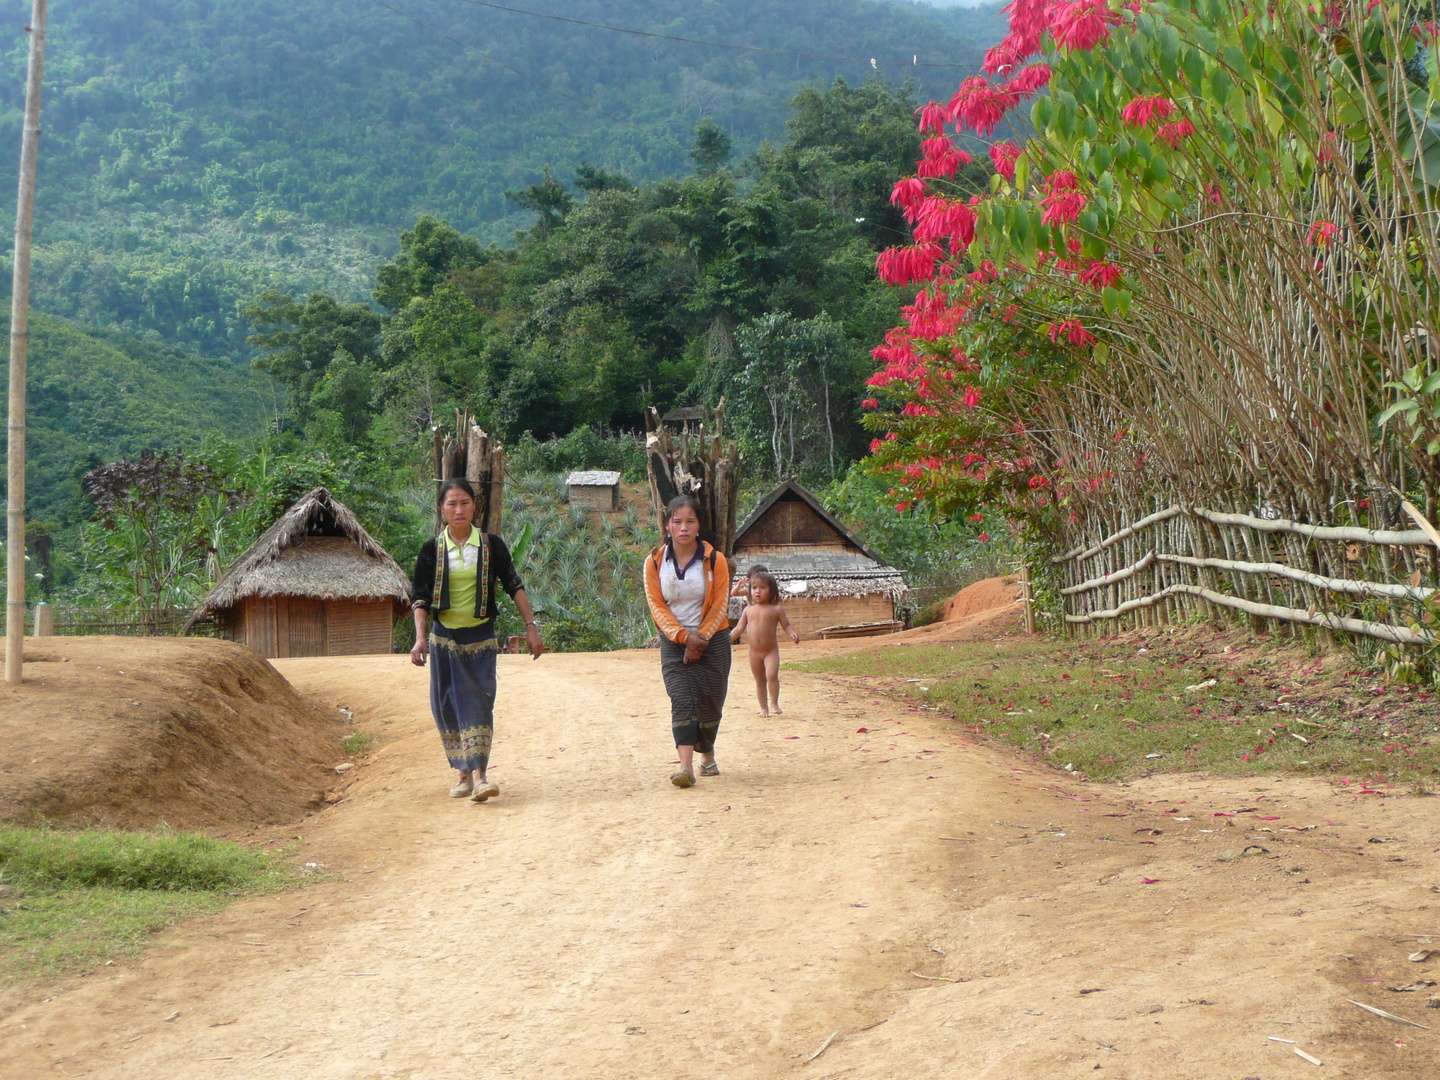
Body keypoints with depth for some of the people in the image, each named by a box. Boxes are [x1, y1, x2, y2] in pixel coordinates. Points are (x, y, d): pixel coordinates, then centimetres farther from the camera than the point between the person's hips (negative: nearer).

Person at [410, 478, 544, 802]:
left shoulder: (491, 545, 0)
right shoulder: (432, 550, 1)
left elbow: (514, 585, 4)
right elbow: (420, 597, 1)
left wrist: (531, 625, -1)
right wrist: (420, 637, -11)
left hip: (481, 638, -1)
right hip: (444, 638, 1)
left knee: (479, 702, -12)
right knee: (447, 706, 3)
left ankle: (479, 775, -17)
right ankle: (463, 774, 15)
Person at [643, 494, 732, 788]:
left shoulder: (714, 560, -7)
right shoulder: (654, 562, -4)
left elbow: (720, 605, -5)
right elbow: (657, 606, -5)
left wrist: (700, 638, -13)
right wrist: (684, 636, -15)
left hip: (712, 641, 0)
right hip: (673, 643, 0)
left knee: (709, 703, 4)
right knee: (682, 700, -13)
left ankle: (708, 757, 27)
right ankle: (686, 766, -20)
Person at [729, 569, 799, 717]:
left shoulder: (776, 610, -3)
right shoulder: (748, 610, 5)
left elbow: (786, 625, 0)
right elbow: (740, 627, 9)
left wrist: (792, 633, -19)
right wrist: (728, 638, -2)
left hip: (771, 650, -3)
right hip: (754, 652, 3)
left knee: (772, 674, -22)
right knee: (760, 681, 11)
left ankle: (774, 703, -9)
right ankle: (764, 707, 22)